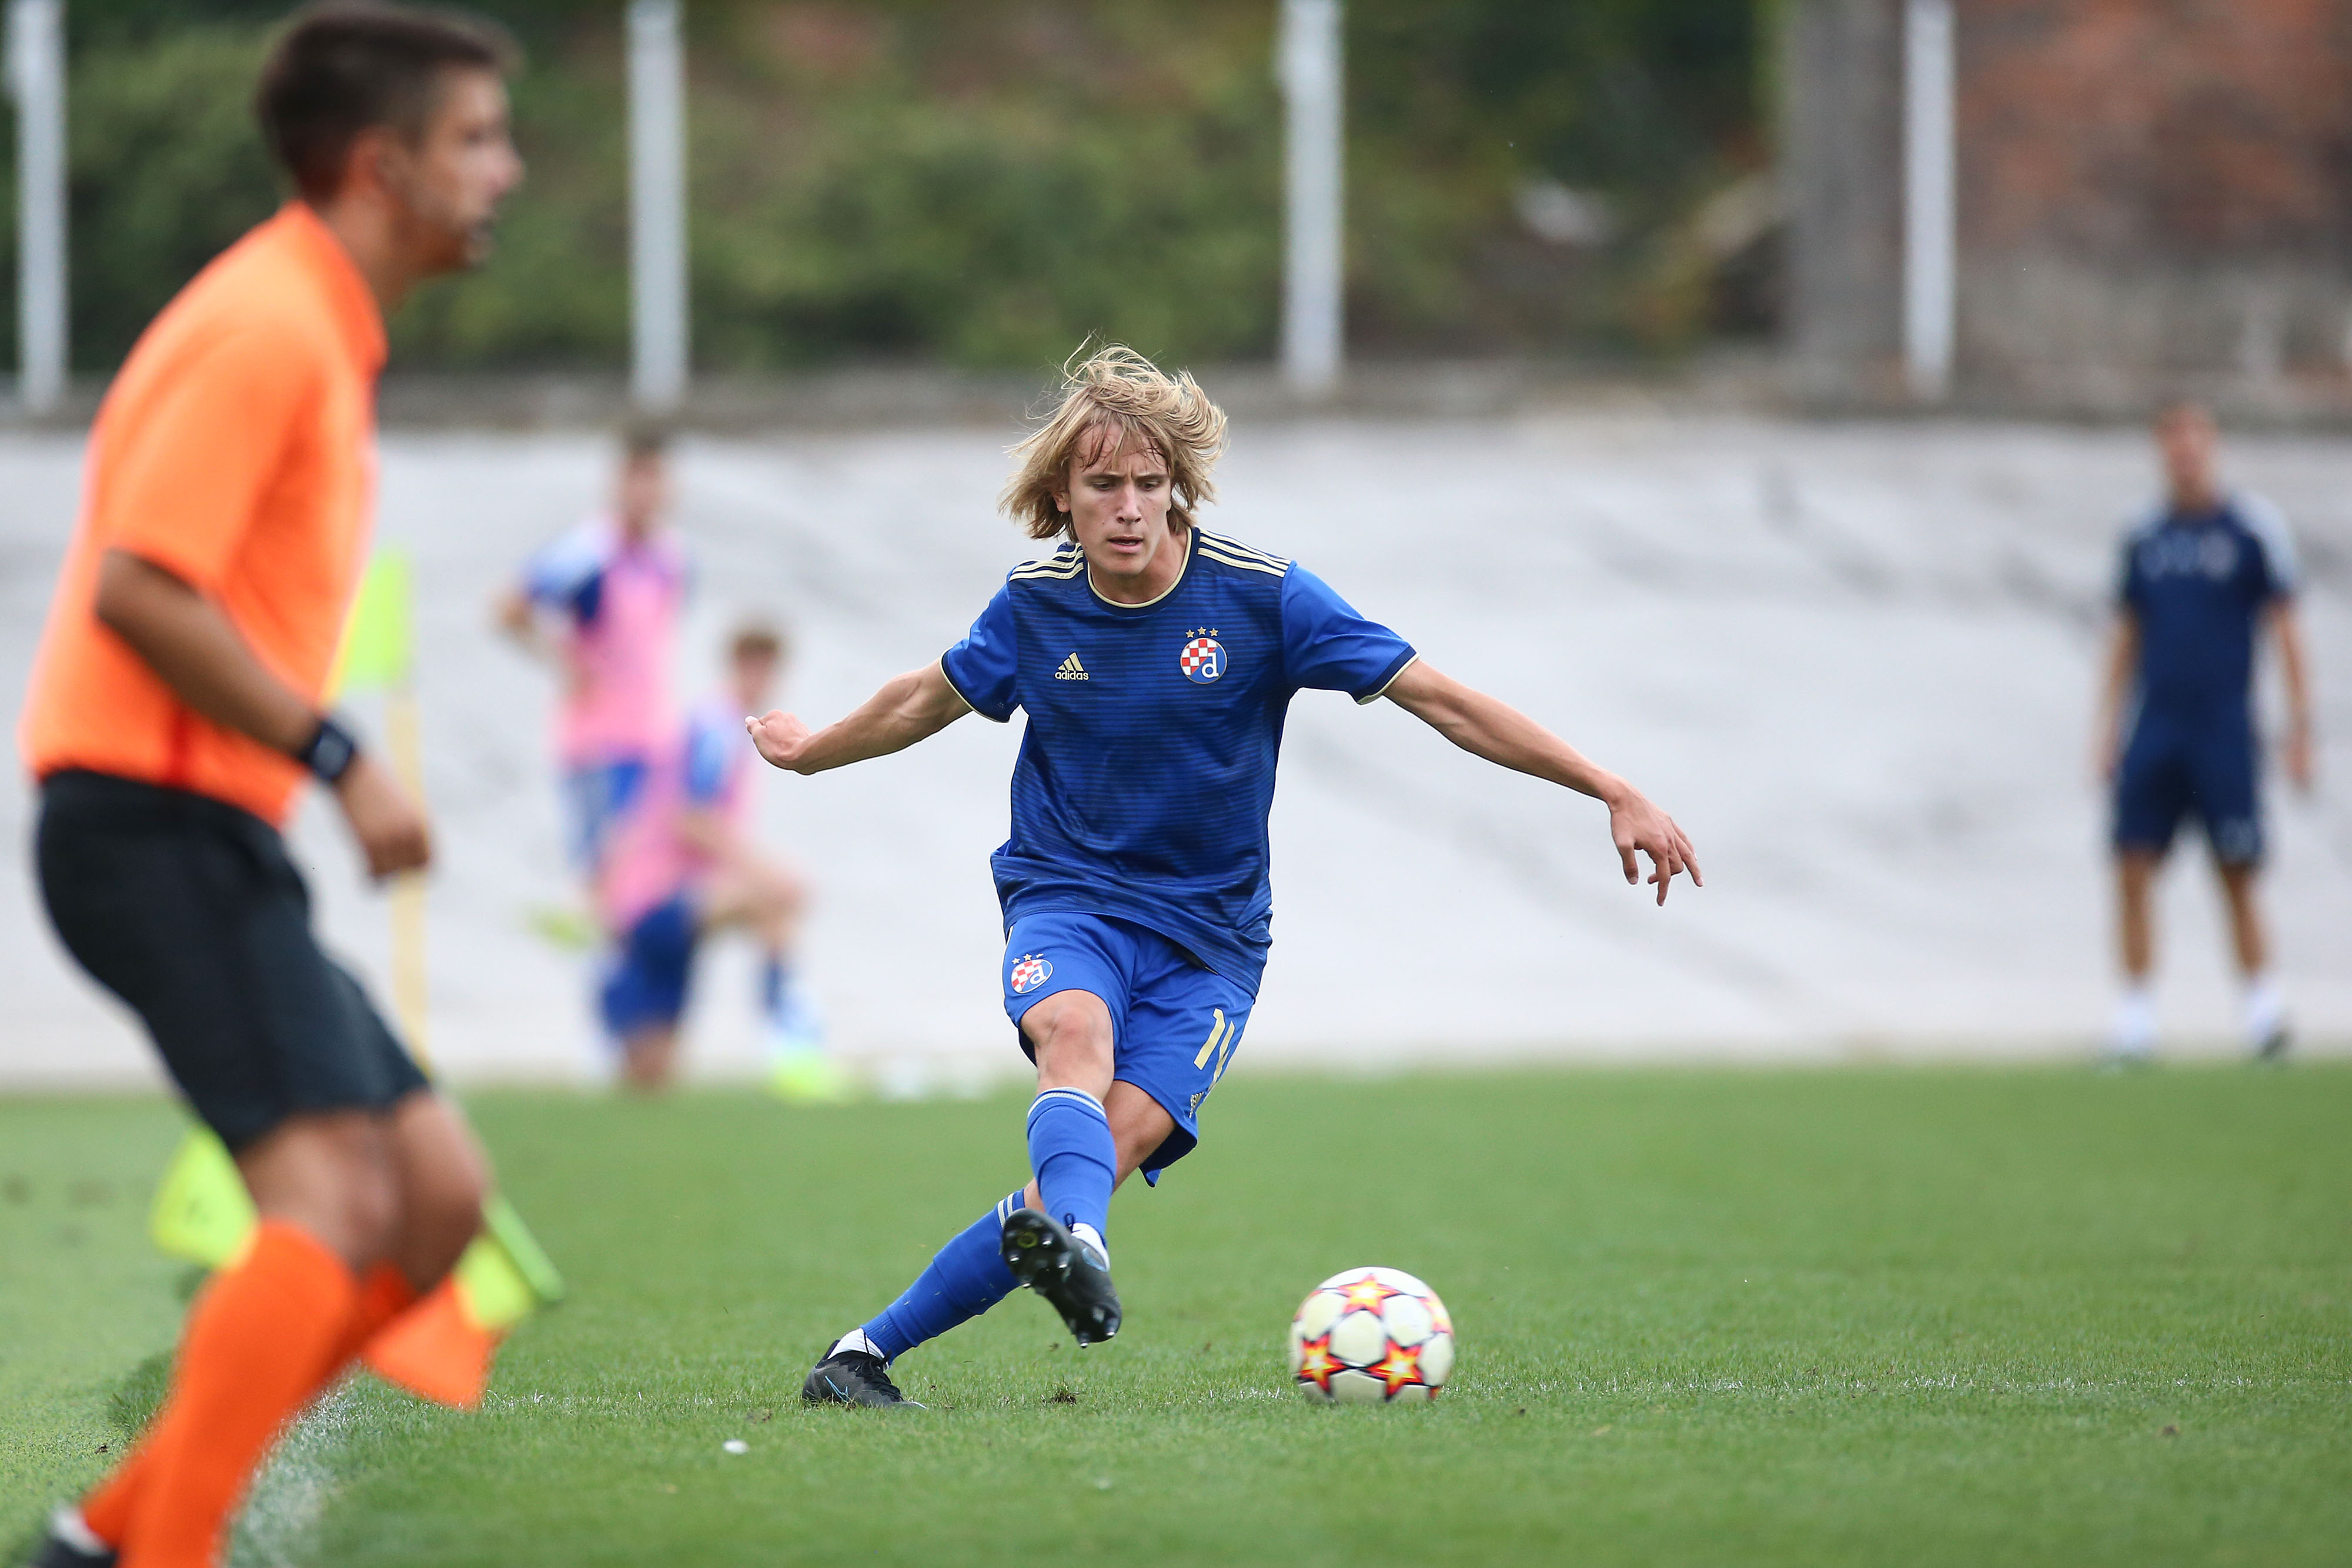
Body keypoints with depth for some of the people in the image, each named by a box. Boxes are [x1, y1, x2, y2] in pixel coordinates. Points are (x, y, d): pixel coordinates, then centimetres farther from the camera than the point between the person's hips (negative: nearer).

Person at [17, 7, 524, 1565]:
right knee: (333, 1194, -21)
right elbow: (138, 588, -21)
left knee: (438, 1190, 6)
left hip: (208, 836, 10)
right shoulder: (266, 328, -12)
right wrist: (336, 753, -18)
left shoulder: (323, 334, 20)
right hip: (158, 819, -10)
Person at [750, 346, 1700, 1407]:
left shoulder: (1261, 598, -9)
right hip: (1067, 896, 1)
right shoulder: (1036, 604, -1)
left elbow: (1441, 700, -8)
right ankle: (1079, 1249, -65)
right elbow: (932, 699, 21)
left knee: (1114, 1149, -22)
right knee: (1075, 1031, -35)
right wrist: (810, 753, 37)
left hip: (1207, 932, -1)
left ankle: (871, 1352, -19)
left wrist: (1614, 794, -13)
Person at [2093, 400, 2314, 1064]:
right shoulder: (2146, 537, 10)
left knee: (2236, 878, -2)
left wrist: (2300, 731, -5)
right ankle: (2136, 1018, 0)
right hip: (2153, 729, 3)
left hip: (2225, 729, -3)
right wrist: (2108, 731, 11)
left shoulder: (2253, 527, -1)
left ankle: (2264, 1009, 12)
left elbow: (2286, 629, -1)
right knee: (2132, 872, -4)